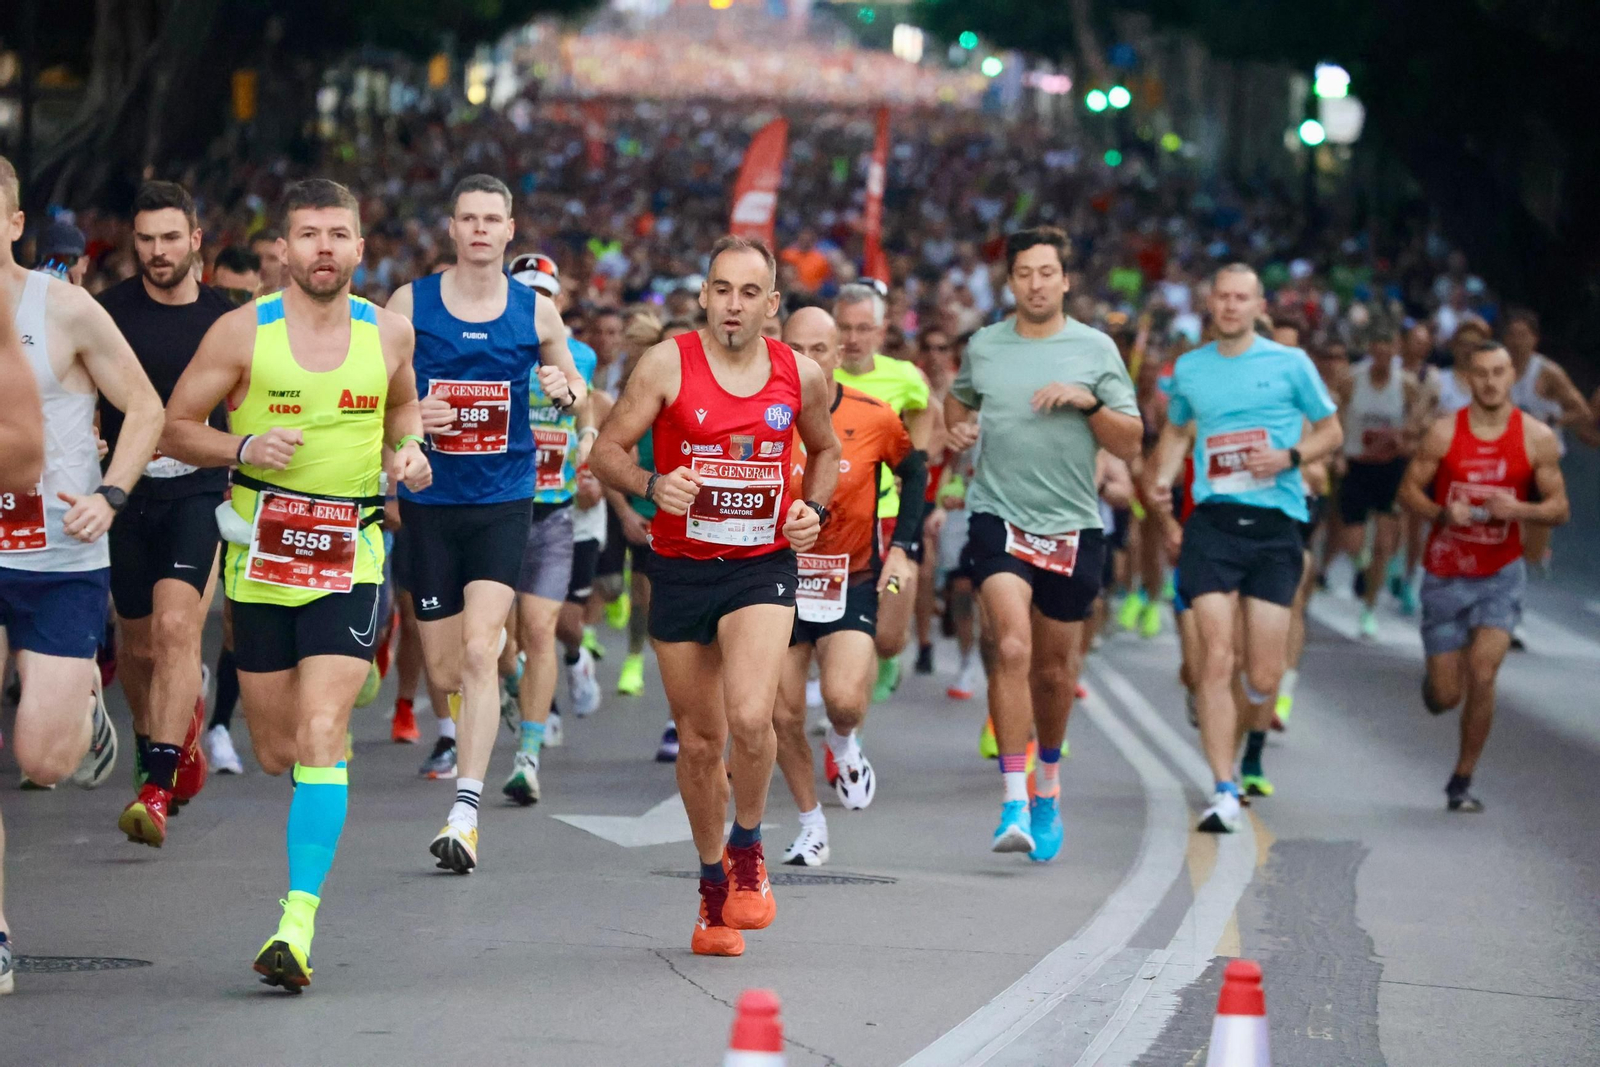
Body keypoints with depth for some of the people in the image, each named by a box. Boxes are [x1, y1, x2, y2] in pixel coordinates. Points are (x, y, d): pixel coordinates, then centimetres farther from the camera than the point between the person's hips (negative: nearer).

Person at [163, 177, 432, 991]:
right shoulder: (242, 333, -4)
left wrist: (408, 450, 1)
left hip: (350, 558, 0)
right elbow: (176, 428, 1)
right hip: (261, 557, 0)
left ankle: (298, 922, -19)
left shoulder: (389, 333, 3)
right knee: (277, 753, 9)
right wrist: (243, 448, -17)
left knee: (320, 735, -16)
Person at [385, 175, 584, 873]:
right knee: (444, 672, 5)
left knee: (478, 652, -18)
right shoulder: (409, 304, 1)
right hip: (430, 501, 1)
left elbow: (573, 384, 19)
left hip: (503, 501, -1)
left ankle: (464, 814, -21)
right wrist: (408, 417, -15)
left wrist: (566, 390, -5)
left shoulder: (536, 312, 4)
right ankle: (466, 735, 40)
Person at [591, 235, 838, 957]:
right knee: (699, 742, 8)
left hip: (763, 567, 0)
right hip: (681, 570, 0)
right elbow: (606, 452, -4)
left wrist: (814, 508, 1)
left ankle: (748, 848, 5)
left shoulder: (800, 376, 1)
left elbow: (825, 449, 20)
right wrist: (652, 484, -24)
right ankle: (713, 886, 29)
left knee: (750, 718, -23)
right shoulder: (666, 366, -6)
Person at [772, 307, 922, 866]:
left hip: (854, 580, -1)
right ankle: (811, 824, 22)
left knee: (844, 699, -21)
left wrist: (901, 545, 1)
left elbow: (914, 469, 9)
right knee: (783, 716, 1)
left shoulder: (873, 417, -7)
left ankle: (843, 745, 15)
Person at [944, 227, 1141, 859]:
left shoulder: (1095, 349, 2)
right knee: (1011, 648, -21)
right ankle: (1014, 802, -22)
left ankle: (1048, 788, 37)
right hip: (999, 518, -1)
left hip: (1072, 527, 1)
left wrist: (1088, 401, -14)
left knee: (1055, 668, 12)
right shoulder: (983, 347, 6)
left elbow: (1130, 445, 2)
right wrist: (957, 427, 5)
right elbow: (958, 399, 27)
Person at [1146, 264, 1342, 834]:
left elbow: (1331, 431, 11)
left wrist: (1289, 456, -8)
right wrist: (1160, 477, 9)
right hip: (1212, 523, 1)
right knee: (1217, 659, -13)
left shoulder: (1290, 363, 4)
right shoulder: (1188, 369, 11)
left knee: (1263, 676, -2)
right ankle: (1223, 792, -11)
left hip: (1275, 527, -1)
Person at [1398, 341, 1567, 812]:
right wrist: (1442, 513, -19)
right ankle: (1433, 680, 43)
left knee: (1482, 676, -16)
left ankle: (1463, 779, 1)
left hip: (1500, 575, 0)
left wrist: (1519, 509, -20)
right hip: (1445, 574, 0)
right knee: (1445, 696, 3)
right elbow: (1409, 490, 1)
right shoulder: (1444, 432, -6)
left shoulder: (1537, 438, -5)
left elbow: (1559, 508, 0)